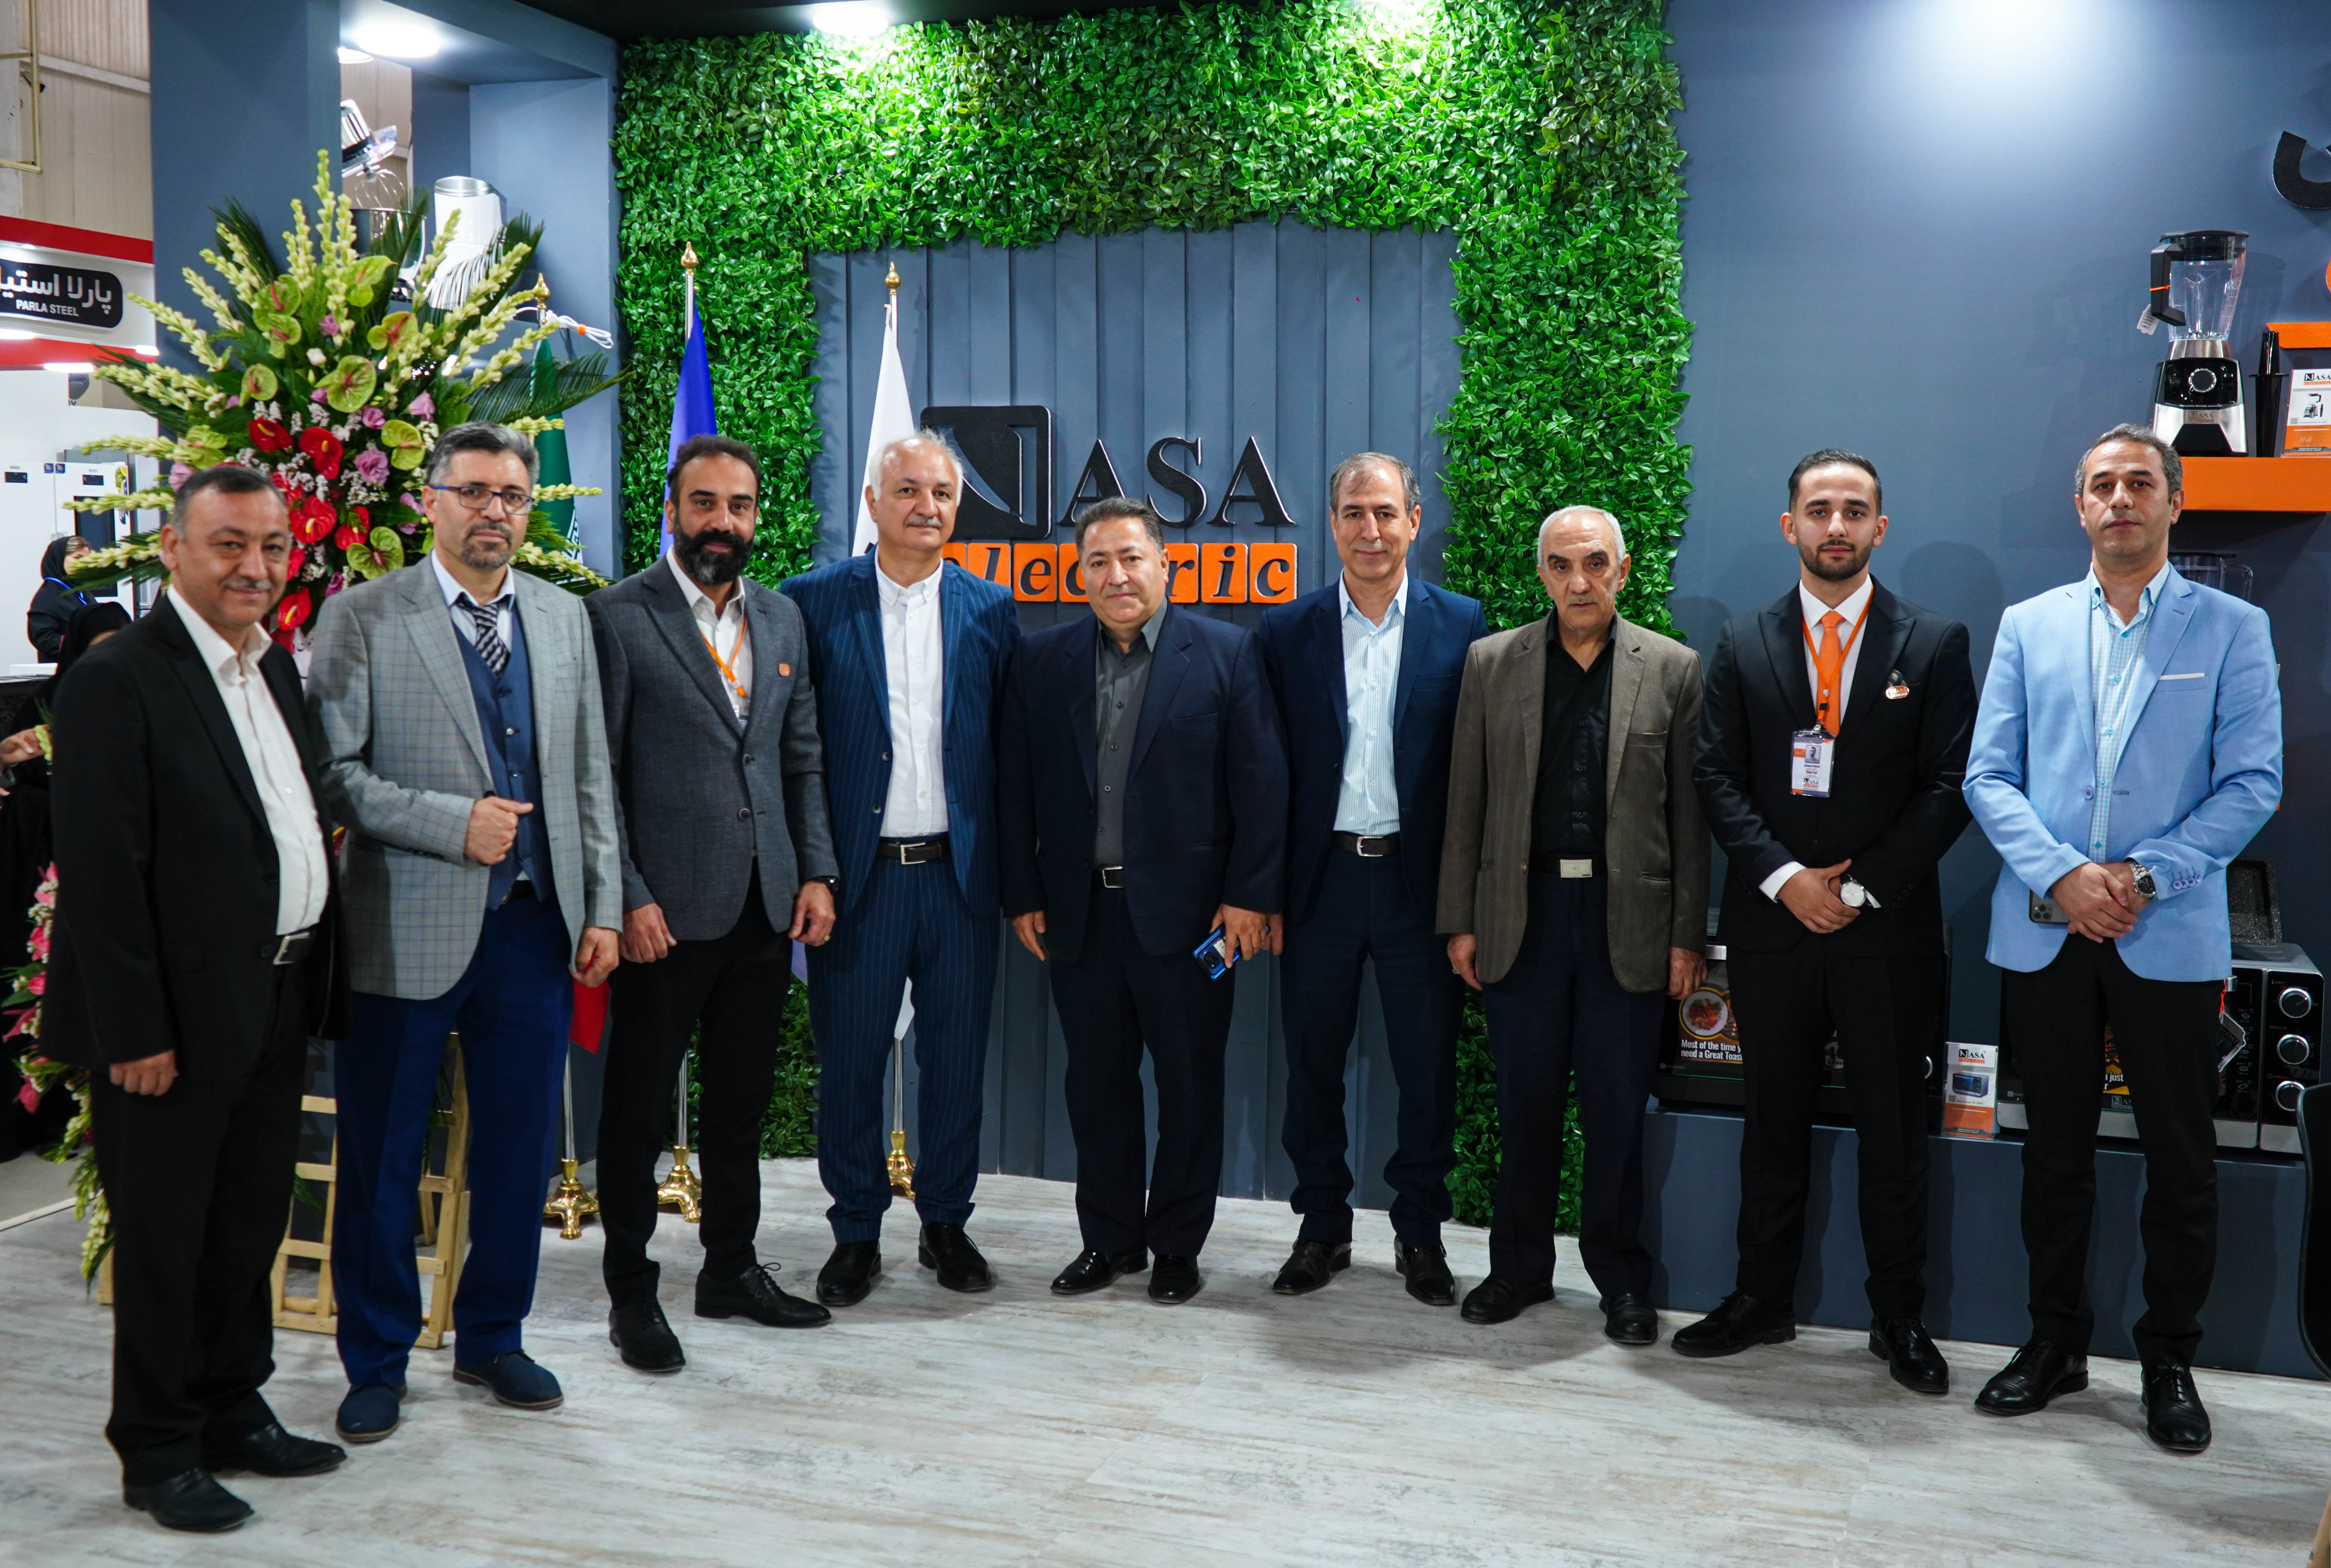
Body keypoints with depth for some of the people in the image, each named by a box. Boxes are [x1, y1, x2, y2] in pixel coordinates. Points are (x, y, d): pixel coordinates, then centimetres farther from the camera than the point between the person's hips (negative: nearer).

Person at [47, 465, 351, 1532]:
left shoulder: (277, 670, 11)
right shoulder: (119, 680, -14)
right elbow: (99, 871, -17)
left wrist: (315, 982, 10)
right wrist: (134, 1031, -19)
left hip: (276, 1004, 8)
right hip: (177, 1016, -8)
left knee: (252, 1224, 18)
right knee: (163, 1236, 7)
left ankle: (234, 1411, 34)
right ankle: (158, 1453, 22)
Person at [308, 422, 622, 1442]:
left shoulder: (565, 618, 10)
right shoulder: (360, 617, -3)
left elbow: (590, 776, 11)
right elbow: (332, 771, -8)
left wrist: (603, 908, 6)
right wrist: (455, 824, -17)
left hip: (533, 931, 4)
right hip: (406, 931, -3)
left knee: (517, 1153, 12)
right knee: (380, 1162, 7)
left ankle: (492, 1339, 31)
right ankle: (377, 1363, 25)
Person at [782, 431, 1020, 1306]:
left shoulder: (990, 610, 6)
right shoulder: (814, 601, 0)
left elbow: (1010, 745, 7)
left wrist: (1013, 873, 1)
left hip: (960, 871, 2)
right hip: (857, 871, -1)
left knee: (956, 1057, 10)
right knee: (849, 1059, 7)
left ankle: (946, 1224, 27)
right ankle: (856, 1235, 23)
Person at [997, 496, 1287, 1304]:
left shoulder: (1225, 652, -1)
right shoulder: (1043, 660, 7)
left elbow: (1260, 782, -4)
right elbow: (1016, 787, 7)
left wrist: (1249, 895, -9)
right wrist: (1024, 896, 2)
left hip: (1186, 910, -2)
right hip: (1079, 912, 3)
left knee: (1190, 1086, 7)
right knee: (1097, 1084, 12)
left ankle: (1177, 1246, 22)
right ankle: (1109, 1239, 27)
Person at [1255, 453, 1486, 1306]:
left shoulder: (1461, 626, 0)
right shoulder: (1286, 631, 3)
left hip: (1419, 881, -1)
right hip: (1321, 879, 1)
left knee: (1427, 1069, 7)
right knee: (1313, 1067, 11)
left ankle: (1420, 1234, 24)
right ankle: (1322, 1228, 27)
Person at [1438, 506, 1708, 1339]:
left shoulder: (1672, 669, 2)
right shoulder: (1492, 663, 5)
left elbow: (1689, 812, 2)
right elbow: (1466, 802, 6)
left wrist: (1687, 934, -1)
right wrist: (1460, 921, 2)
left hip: (1628, 917, -1)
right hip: (1521, 910, 1)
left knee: (1618, 1106, 6)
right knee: (1525, 1100, 9)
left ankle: (1621, 1278, 22)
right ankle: (1521, 1266, 25)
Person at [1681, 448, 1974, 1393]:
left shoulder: (1935, 644, 2)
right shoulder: (1744, 645, 6)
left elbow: (1950, 785, -4)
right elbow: (1717, 777, 1)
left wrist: (1861, 888, -12)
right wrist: (1785, 879, -12)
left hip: (1887, 929, -1)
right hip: (1772, 925, 2)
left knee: (1893, 1132, 7)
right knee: (1774, 1126, 12)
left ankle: (1900, 1321, 21)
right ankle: (1762, 1302, 24)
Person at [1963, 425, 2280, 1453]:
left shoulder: (2232, 629, 3)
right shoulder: (2029, 626, 8)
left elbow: (2252, 782, -4)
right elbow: (1990, 776, 3)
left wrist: (2144, 877, -15)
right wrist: (2062, 873, -13)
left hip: (2171, 936, -1)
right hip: (2044, 932, 2)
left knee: (2182, 1163, 7)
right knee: (2055, 1153, 12)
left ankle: (2169, 1361, 23)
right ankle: (2056, 1342, 27)